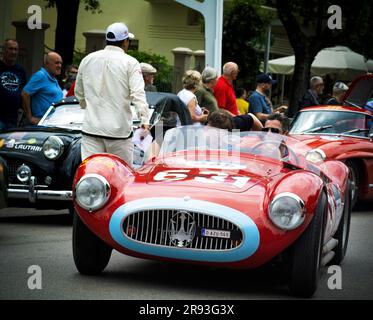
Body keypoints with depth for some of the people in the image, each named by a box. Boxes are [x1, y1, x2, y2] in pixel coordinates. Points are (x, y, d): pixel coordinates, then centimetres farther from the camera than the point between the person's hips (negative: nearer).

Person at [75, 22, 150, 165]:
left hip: (91, 128, 3)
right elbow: (137, 94, -16)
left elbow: (79, 92, 20)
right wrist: (145, 120, -21)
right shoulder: (130, 63, -4)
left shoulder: (88, 59, 10)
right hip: (119, 129, -3)